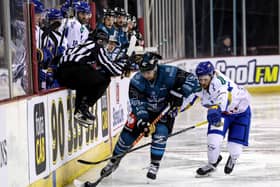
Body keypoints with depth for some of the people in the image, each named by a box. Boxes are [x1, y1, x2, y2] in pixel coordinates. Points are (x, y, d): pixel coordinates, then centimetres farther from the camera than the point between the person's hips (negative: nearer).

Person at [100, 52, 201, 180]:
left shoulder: (169, 74, -28)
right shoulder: (136, 81, -23)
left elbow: (192, 79, -25)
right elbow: (137, 103, -26)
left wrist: (179, 93, -36)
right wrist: (142, 121, -39)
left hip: (166, 110, -1)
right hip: (146, 110, 1)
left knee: (160, 133, -22)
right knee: (129, 132, -4)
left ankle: (154, 166, -6)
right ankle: (114, 161, 16)